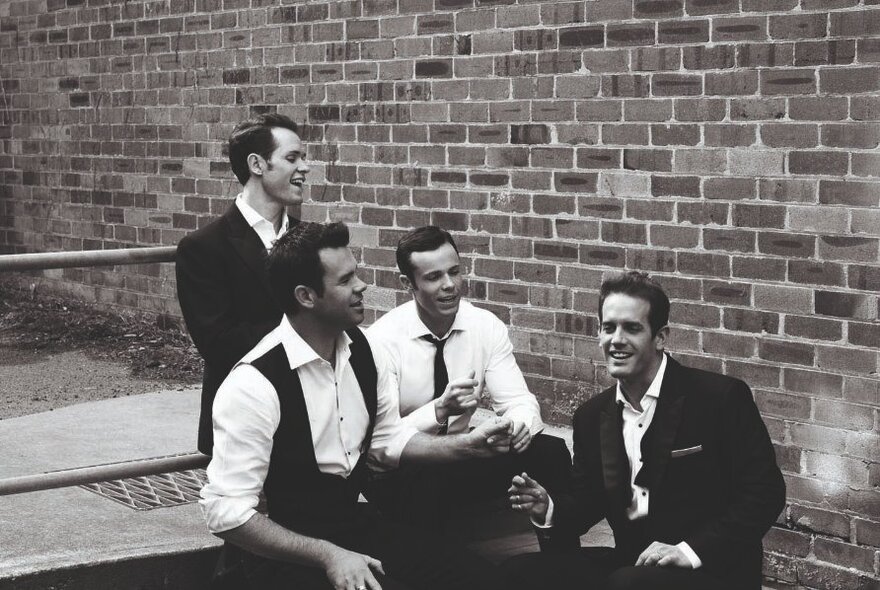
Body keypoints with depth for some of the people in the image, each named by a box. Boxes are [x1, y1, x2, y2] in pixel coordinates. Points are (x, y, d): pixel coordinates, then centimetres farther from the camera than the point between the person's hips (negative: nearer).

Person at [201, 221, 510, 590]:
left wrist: (465, 445, 0)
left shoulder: (360, 349, 0)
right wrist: (327, 555, -24)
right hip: (286, 552, -7)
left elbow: (388, 438, 15)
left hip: (356, 522, 7)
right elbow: (225, 511, -22)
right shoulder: (253, 384, -22)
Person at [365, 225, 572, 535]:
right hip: (397, 477, -5)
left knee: (550, 451, -18)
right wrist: (439, 410, -37)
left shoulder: (486, 326, -3)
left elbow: (519, 401, -6)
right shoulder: (384, 339, -17)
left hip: (460, 458, 5)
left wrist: (520, 425, -30)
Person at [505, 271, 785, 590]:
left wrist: (690, 551, -19)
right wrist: (549, 509, -7)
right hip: (630, 562, 5)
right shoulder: (592, 416, 9)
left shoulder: (723, 398, -9)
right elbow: (588, 500, 17)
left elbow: (765, 492, -11)